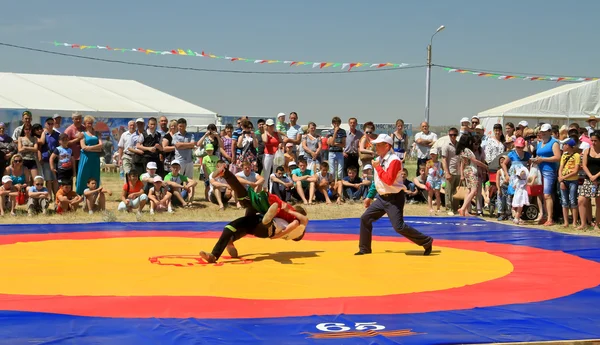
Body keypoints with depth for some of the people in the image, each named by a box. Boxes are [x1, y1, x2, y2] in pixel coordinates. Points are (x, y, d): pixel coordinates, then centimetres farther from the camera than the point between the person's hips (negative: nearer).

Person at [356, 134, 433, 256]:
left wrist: (377, 167, -19)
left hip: (394, 198, -9)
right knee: (365, 218, 6)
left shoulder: (394, 160, -18)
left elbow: (389, 180, -28)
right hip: (382, 198, 9)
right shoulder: (378, 159, 9)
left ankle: (426, 241, 1)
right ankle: (364, 248, 18)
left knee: (399, 227, -14)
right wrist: (369, 196, 23)